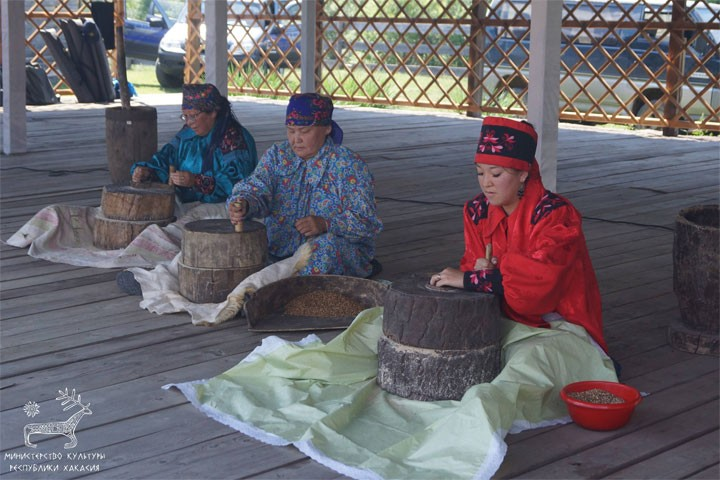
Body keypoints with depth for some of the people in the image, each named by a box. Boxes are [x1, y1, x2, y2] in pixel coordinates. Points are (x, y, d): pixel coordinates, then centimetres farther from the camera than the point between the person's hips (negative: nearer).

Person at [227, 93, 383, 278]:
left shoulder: (348, 165, -6)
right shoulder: (277, 155, 9)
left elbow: (367, 221, -13)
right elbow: (256, 188, -6)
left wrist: (326, 224, -30)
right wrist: (242, 204, -31)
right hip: (280, 249, 4)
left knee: (326, 244, -38)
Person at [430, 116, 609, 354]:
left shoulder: (555, 214, -17)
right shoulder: (478, 211, 2)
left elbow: (541, 277, -30)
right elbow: (472, 262, 8)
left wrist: (470, 279, -32)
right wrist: (479, 270, -18)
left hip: (556, 323, -6)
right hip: (505, 315, 6)